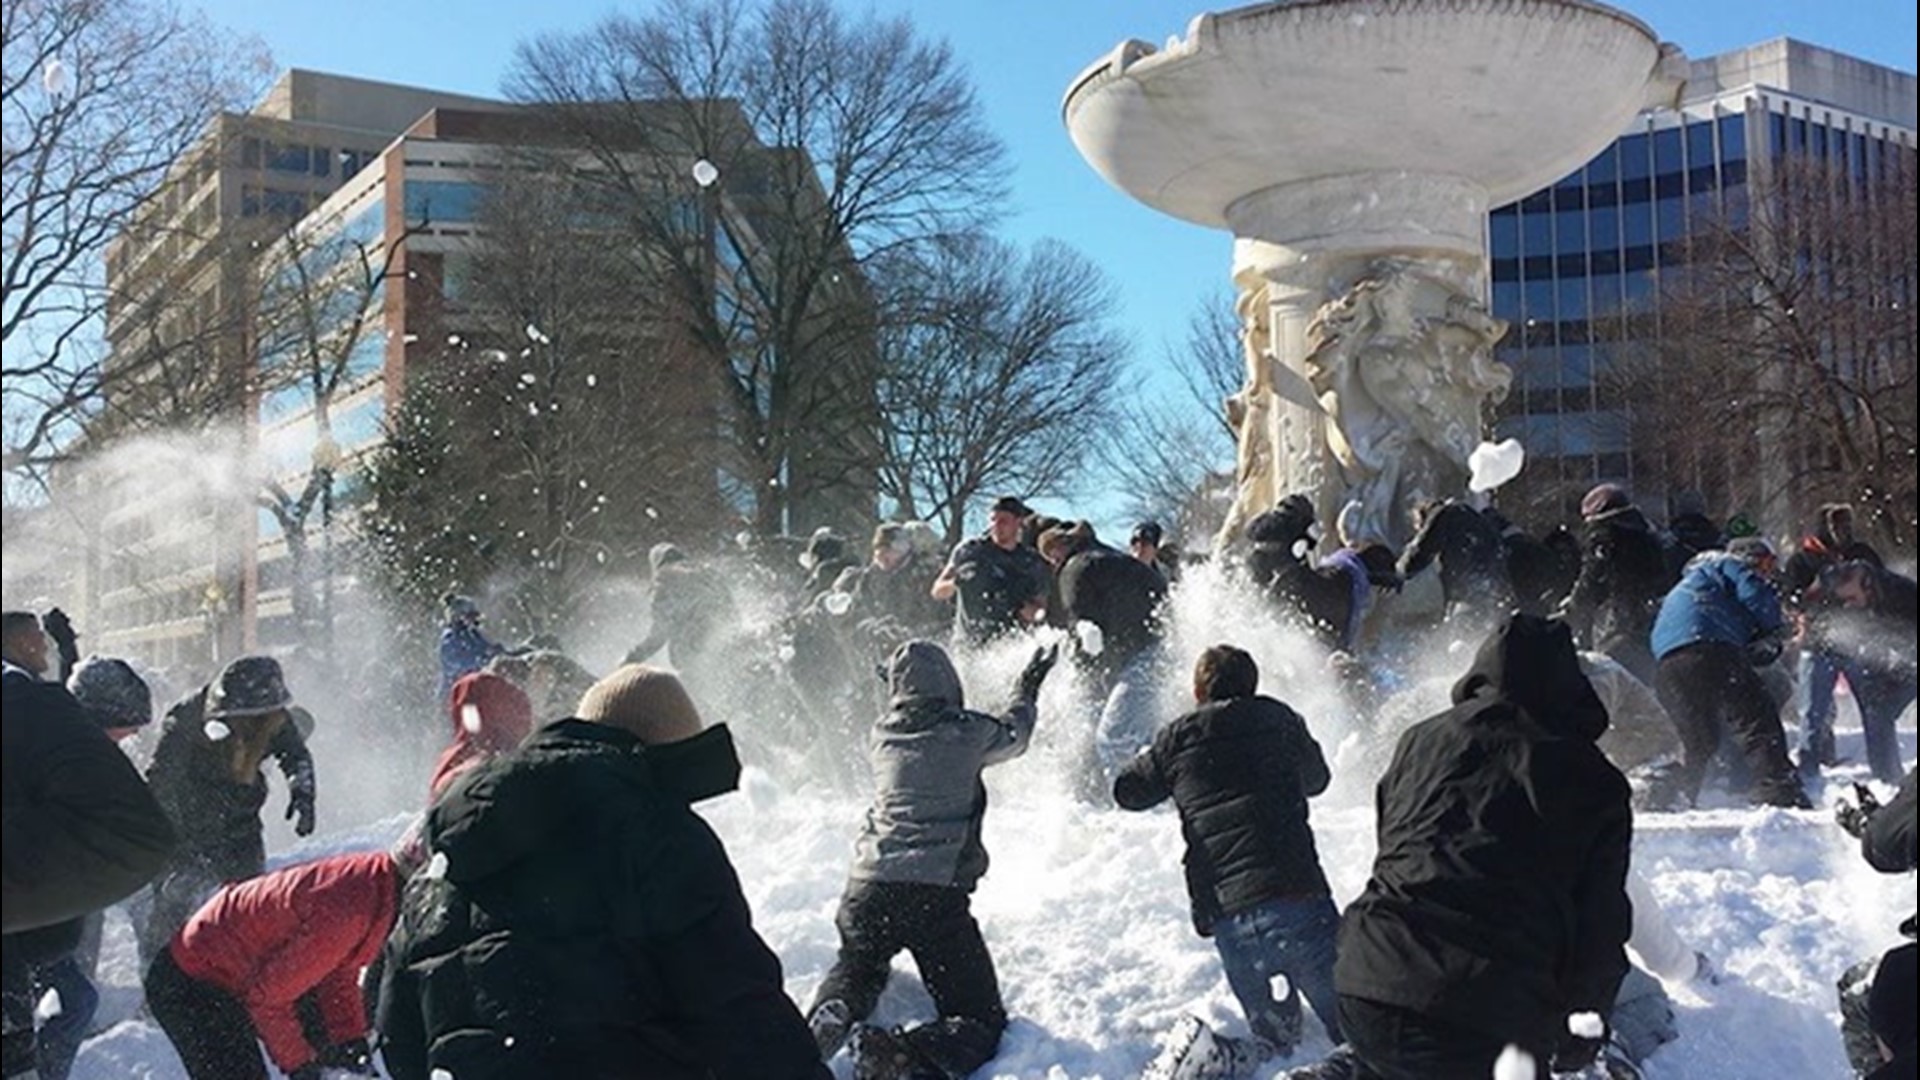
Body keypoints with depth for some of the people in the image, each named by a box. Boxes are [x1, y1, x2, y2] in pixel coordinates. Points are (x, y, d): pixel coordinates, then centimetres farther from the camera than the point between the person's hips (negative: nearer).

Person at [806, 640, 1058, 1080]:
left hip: (867, 888, 5)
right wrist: (1028, 688, 43)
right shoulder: (966, 732, 0)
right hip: (937, 894, -5)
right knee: (980, 1018, 2)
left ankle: (828, 1018, -2)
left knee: (855, 969, 32)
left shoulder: (883, 735, 11)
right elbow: (1014, 735, 23)